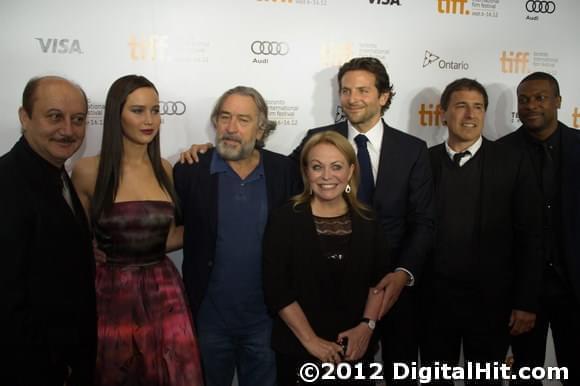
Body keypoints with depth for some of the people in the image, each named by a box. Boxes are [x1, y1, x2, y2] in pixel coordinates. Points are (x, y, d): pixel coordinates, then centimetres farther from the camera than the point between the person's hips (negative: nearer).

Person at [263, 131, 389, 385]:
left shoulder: (367, 222, 1)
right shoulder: (284, 220, -8)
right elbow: (277, 290, -11)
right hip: (298, 350, -2)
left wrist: (367, 326, -7)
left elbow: (380, 279, 5)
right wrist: (310, 340, -13)